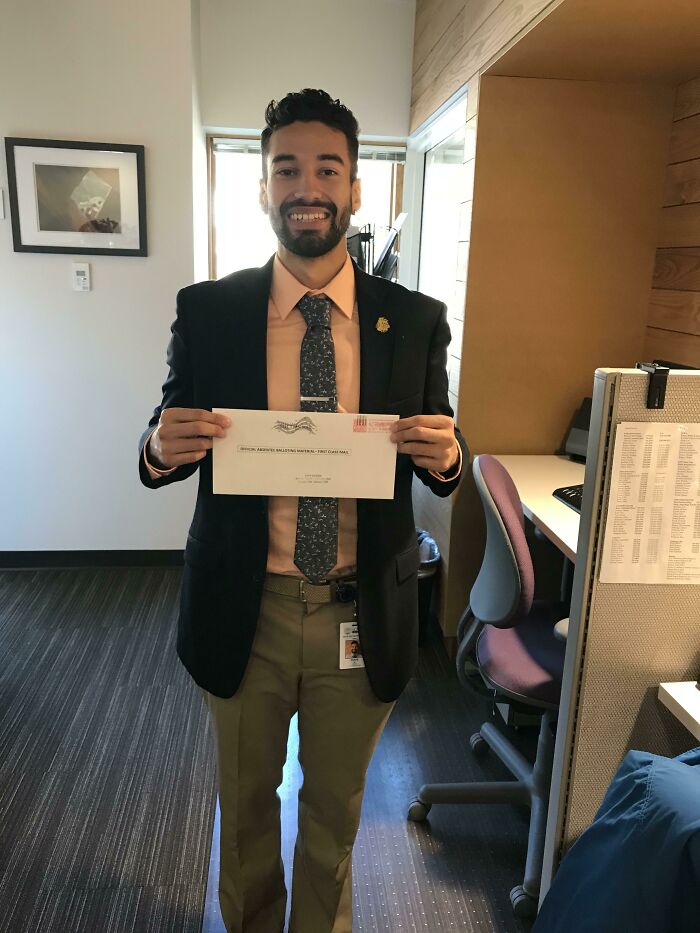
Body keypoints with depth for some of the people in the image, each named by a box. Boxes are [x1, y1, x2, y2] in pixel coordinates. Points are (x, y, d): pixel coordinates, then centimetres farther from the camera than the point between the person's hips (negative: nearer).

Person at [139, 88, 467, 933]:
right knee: (245, 801, 24)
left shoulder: (416, 320, -4)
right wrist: (161, 448, -23)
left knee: (336, 809, 23)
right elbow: (164, 452, 1)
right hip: (243, 611, 0)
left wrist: (444, 457, -21)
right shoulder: (205, 311, -5)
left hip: (363, 616, 0)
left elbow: (441, 461, 2)